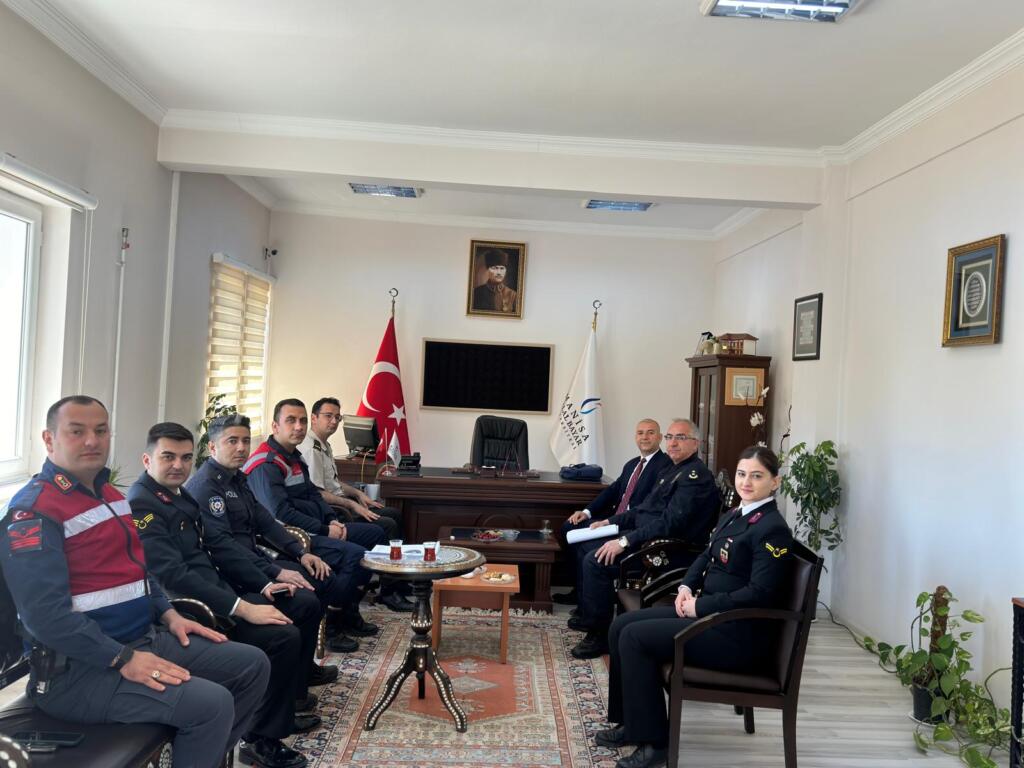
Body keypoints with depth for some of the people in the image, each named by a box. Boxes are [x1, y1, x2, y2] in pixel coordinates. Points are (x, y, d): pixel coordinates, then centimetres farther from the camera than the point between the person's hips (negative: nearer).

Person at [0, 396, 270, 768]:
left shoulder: (109, 494, 13)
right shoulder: (33, 510, -16)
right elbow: (46, 615, -24)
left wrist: (169, 614, 10)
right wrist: (123, 660, -26)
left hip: (145, 638, 9)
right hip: (78, 667, -9)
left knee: (253, 664, 7)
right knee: (211, 704, -26)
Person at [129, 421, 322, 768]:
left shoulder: (180, 495, 12)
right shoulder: (140, 505, -18)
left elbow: (218, 544, 14)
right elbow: (174, 575, -26)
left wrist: (263, 584, 3)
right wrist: (242, 608, -29)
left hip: (217, 591, 10)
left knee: (306, 603, 7)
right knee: (283, 635, -24)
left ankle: (289, 705, 19)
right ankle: (261, 739, -5)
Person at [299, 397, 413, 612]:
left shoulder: (324, 445, 15)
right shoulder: (311, 449, -19)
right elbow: (317, 494, -24)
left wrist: (358, 493, 12)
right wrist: (352, 505, -21)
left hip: (340, 504, 11)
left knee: (394, 514, 13)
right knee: (387, 526, -20)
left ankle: (398, 580, 18)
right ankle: (389, 592, -12)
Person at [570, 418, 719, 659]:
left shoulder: (696, 475, -16)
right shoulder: (671, 470, 16)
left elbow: (670, 523, -25)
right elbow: (644, 508, 23)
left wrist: (625, 541, -26)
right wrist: (609, 521, 14)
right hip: (645, 535, 11)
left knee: (595, 561, -22)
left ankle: (599, 635, -8)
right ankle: (587, 613, 22)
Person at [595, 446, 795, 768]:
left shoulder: (773, 529, -17)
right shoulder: (735, 515, 11)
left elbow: (759, 593, -23)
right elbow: (707, 556, 20)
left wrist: (700, 606, -18)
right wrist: (686, 587, 1)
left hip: (738, 633, -9)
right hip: (707, 611, 9)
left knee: (635, 637, -16)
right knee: (622, 626, 1)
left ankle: (653, 741, -5)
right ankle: (631, 723, 12)